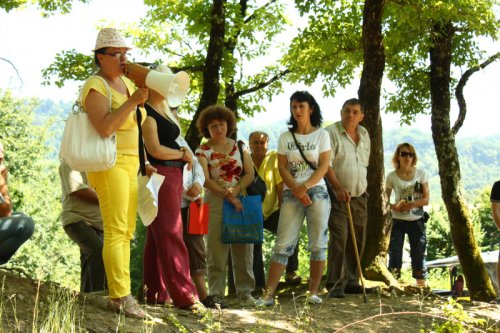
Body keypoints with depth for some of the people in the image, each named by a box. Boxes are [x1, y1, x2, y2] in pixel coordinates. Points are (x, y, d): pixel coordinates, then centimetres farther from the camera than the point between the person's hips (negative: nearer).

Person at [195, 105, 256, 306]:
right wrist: (227, 196, -17)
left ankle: (245, 292, 8)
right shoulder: (203, 151, 3)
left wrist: (235, 190, -11)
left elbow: (250, 174, 6)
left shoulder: (240, 147, 12)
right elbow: (205, 180, -8)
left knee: (243, 248, 0)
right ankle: (216, 294, 1)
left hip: (240, 200, 3)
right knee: (216, 249, -5)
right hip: (215, 202, -2)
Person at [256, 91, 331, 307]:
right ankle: (269, 294, -7)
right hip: (292, 194, 1)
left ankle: (313, 291, 8)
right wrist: (297, 191, -12)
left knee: (318, 243, 0)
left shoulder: (321, 135, 4)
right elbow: (282, 168, 2)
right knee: (283, 244, -5)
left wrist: (304, 187, -16)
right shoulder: (285, 137, 9)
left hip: (317, 193, -1)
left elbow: (323, 166, -4)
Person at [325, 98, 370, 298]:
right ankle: (335, 284, -9)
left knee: (357, 241, 9)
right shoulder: (331, 133, -10)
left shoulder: (364, 135, 12)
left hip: (360, 197, 7)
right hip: (338, 197, -7)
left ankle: (351, 281, 18)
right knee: (339, 239, -12)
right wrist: (339, 188, -28)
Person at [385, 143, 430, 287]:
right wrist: (395, 206, -20)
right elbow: (385, 200, 1)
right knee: (395, 253, -4)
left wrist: (412, 204, -20)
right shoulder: (392, 176, -1)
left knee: (418, 253, 4)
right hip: (398, 220, -1)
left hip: (417, 220, 1)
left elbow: (426, 199, -3)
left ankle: (421, 284, 10)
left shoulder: (421, 174, 0)